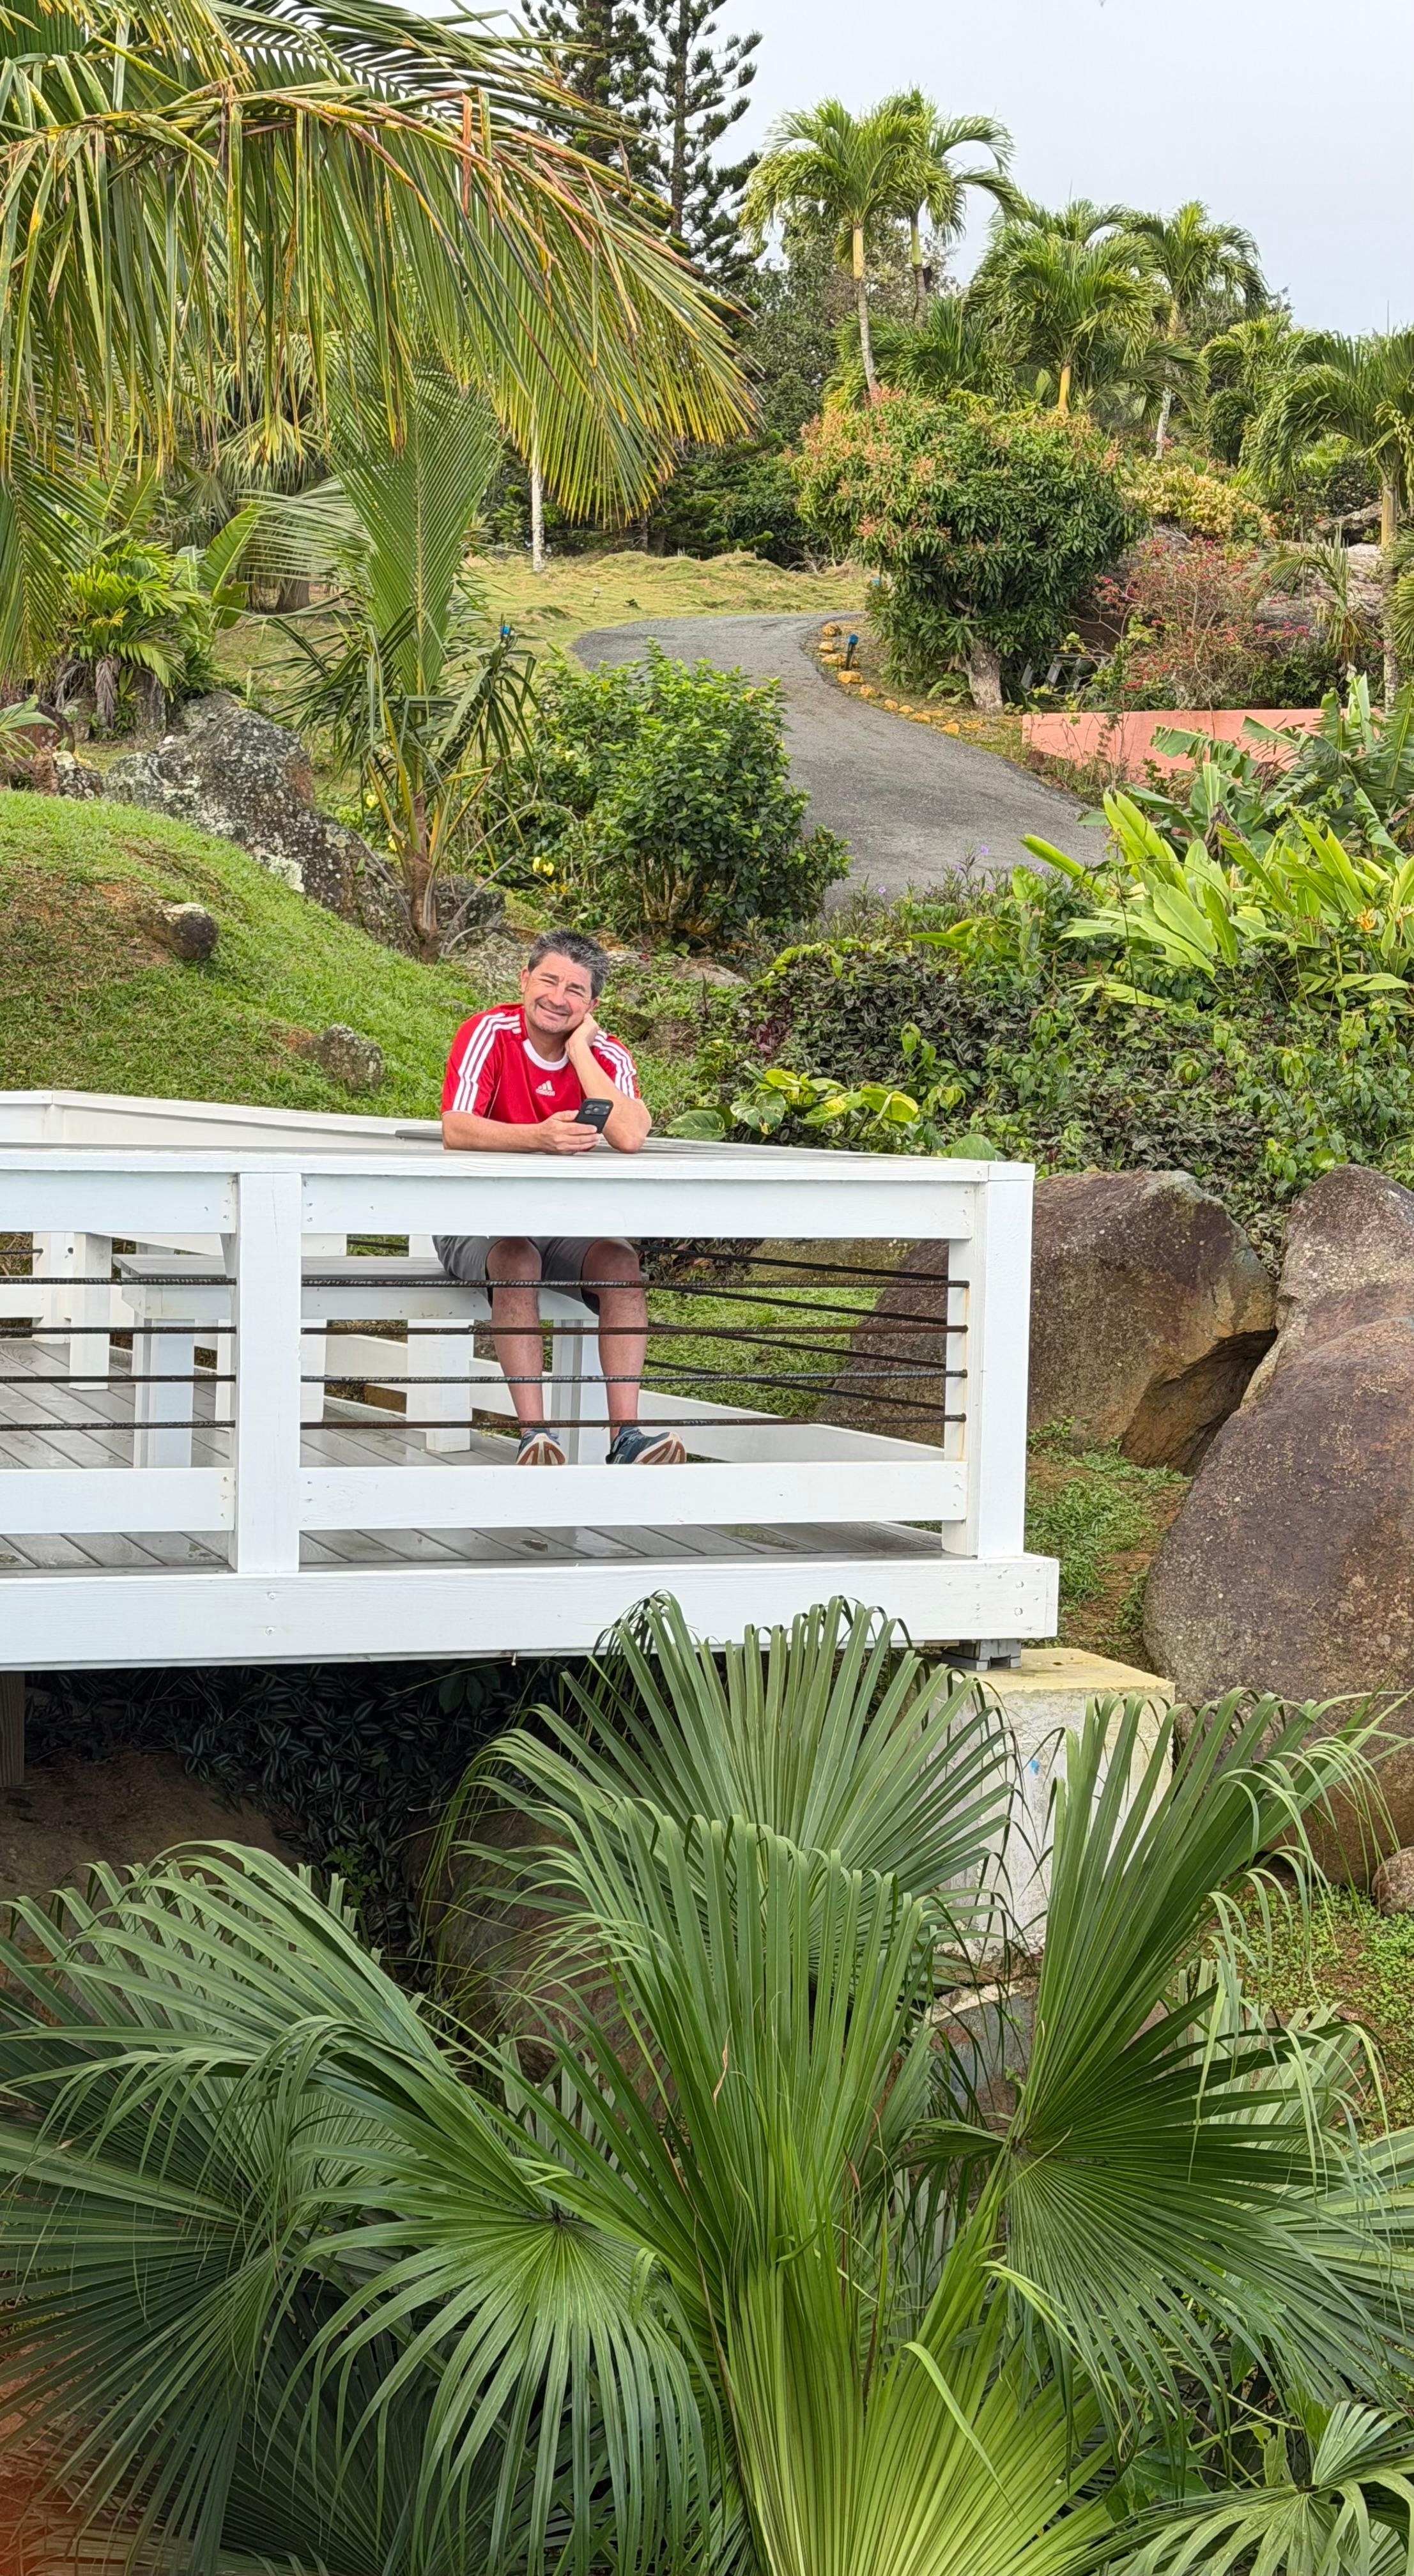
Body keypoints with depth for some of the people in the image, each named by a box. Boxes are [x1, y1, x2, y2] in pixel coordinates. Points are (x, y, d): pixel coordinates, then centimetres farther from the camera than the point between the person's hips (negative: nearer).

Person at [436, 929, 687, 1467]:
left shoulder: (606, 1056, -2)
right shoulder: (488, 1035, -9)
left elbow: (629, 1138, -22)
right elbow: (455, 1129, -24)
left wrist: (578, 1050, -17)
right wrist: (540, 1137, -40)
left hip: (566, 1221, 3)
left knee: (621, 1261, -26)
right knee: (518, 1261, -35)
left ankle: (626, 1436, -32)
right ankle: (535, 1435, -38)